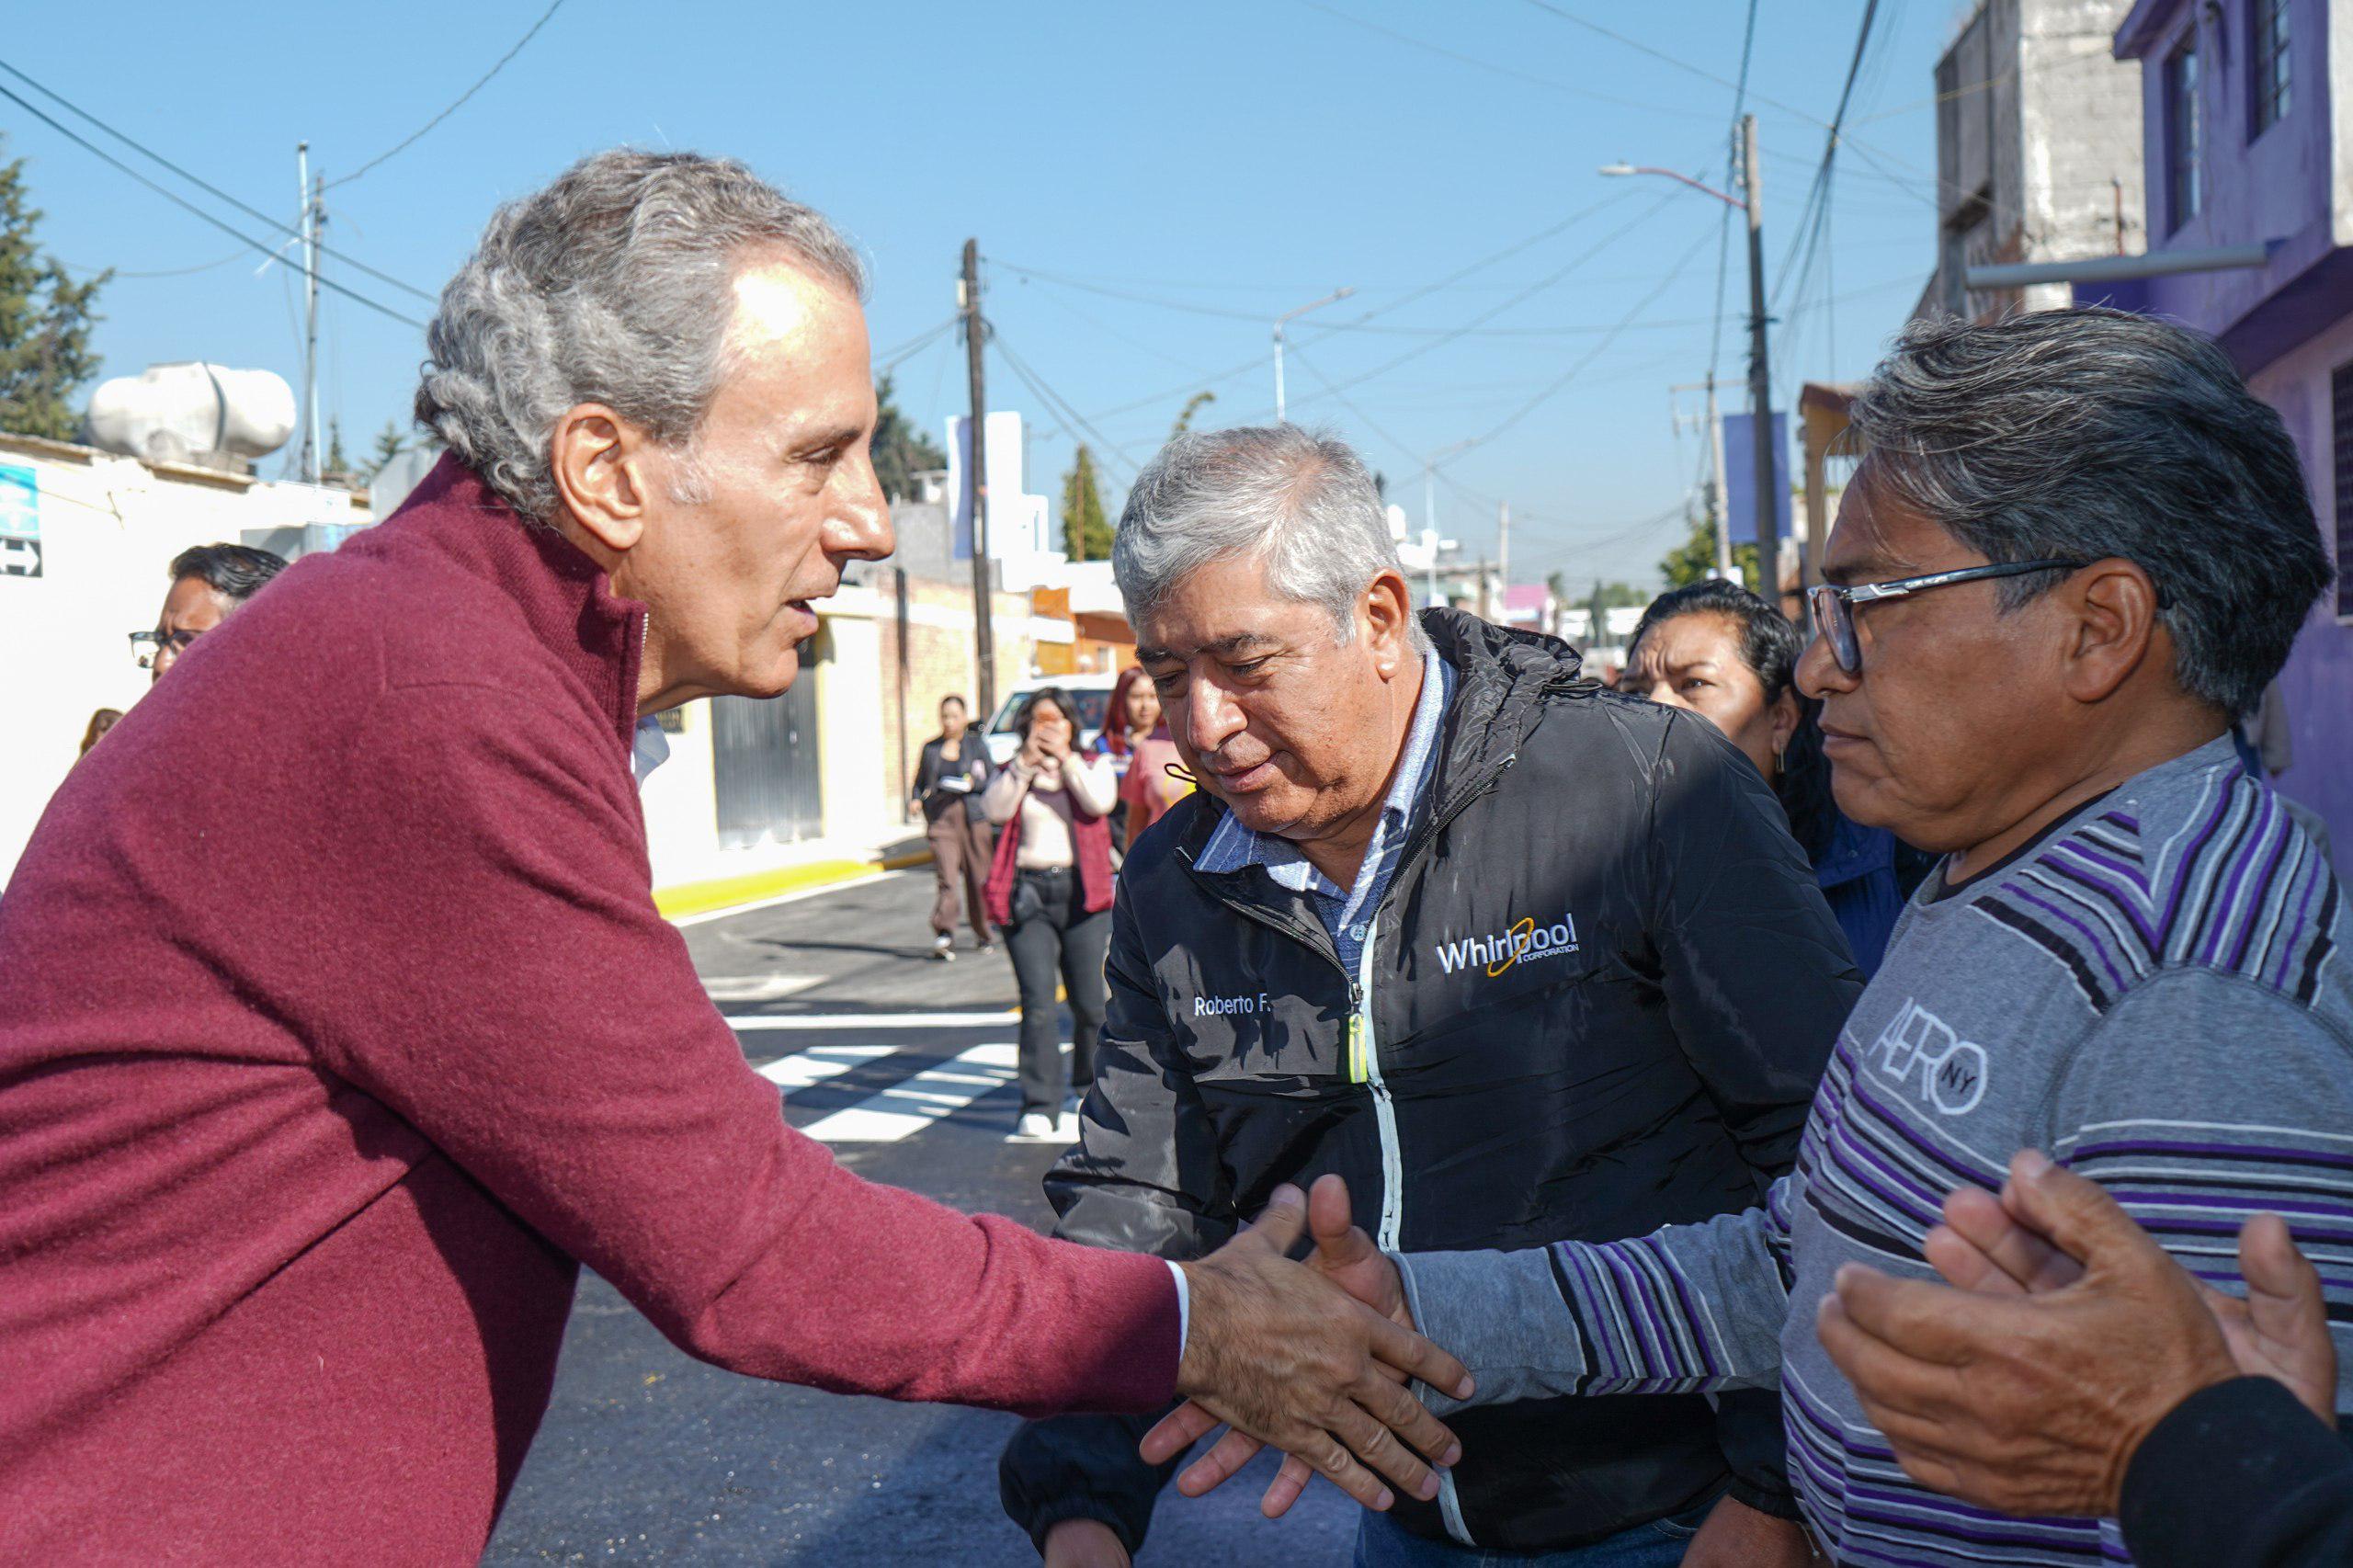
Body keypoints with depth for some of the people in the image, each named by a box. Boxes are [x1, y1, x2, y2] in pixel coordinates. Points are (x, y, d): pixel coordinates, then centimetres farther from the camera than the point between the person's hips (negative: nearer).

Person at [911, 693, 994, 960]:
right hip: (940, 818, 0)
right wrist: (917, 799, 1)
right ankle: (944, 937, -19)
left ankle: (982, 934, 24)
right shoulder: (931, 747, 13)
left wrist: (973, 784, -11)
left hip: (973, 816, 0)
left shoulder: (977, 747, 7)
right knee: (946, 878, -13)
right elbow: (920, 782, 21)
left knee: (978, 878, 5)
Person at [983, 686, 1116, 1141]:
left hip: (1082, 894, 0)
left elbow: (1100, 802, -10)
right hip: (1028, 896, 0)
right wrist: (1027, 761, -9)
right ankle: (1039, 1107, -8)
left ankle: (1082, 1090, 23)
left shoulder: (1092, 767, 12)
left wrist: (1064, 757, -6)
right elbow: (994, 811, -6)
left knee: (1091, 1004, 2)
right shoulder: (1011, 773, 14)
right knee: (1038, 1003, -10)